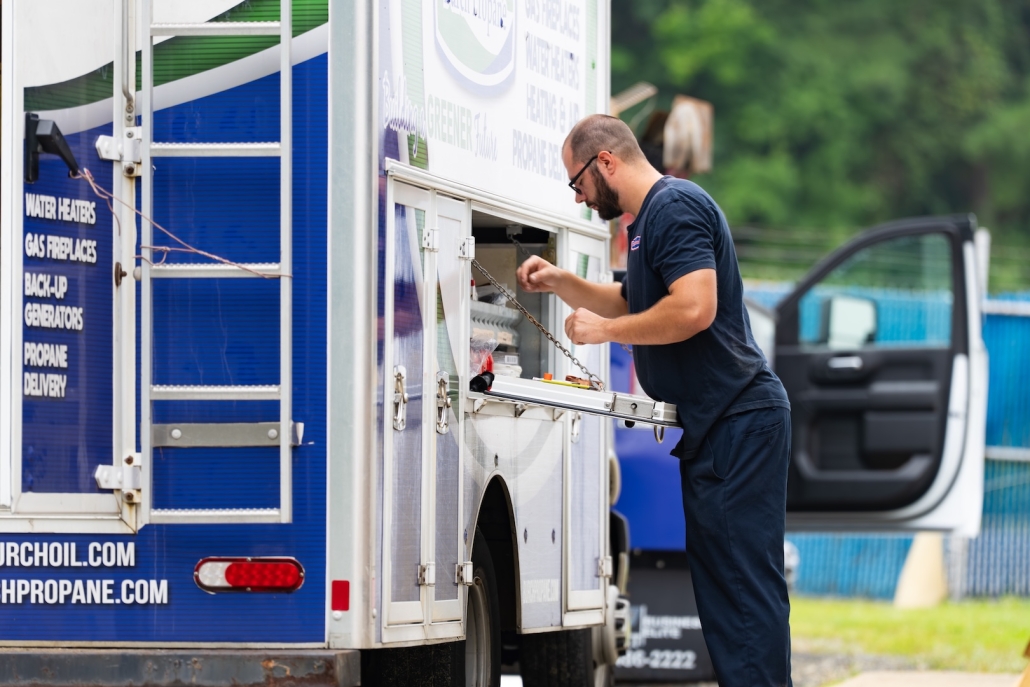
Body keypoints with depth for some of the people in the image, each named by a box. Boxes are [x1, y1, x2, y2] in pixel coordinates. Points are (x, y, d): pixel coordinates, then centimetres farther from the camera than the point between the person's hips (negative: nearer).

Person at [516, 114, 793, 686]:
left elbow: (694, 308, -25)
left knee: (744, 583, -13)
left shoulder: (675, 206, -13)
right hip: (715, 424, 11)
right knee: (718, 576, 9)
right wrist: (560, 284, 20)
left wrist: (604, 331, -14)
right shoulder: (653, 216, 20)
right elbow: (629, 304, 35)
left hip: (738, 420, -11)